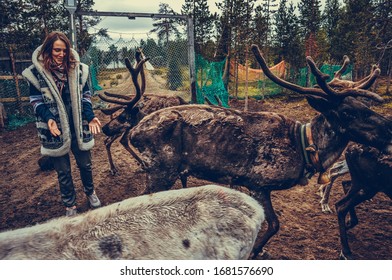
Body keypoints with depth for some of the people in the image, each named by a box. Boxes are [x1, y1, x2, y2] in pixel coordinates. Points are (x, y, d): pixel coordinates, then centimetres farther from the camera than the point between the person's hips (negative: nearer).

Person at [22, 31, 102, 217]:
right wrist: (48, 118, -22)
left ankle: (90, 192, 44)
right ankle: (70, 205, 30)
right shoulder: (36, 72, -7)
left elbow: (85, 96, 4)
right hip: (55, 130, -2)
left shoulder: (77, 68, 0)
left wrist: (90, 117, -11)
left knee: (85, 164, 17)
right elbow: (36, 101, -3)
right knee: (63, 171, 12)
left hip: (78, 128, 2)